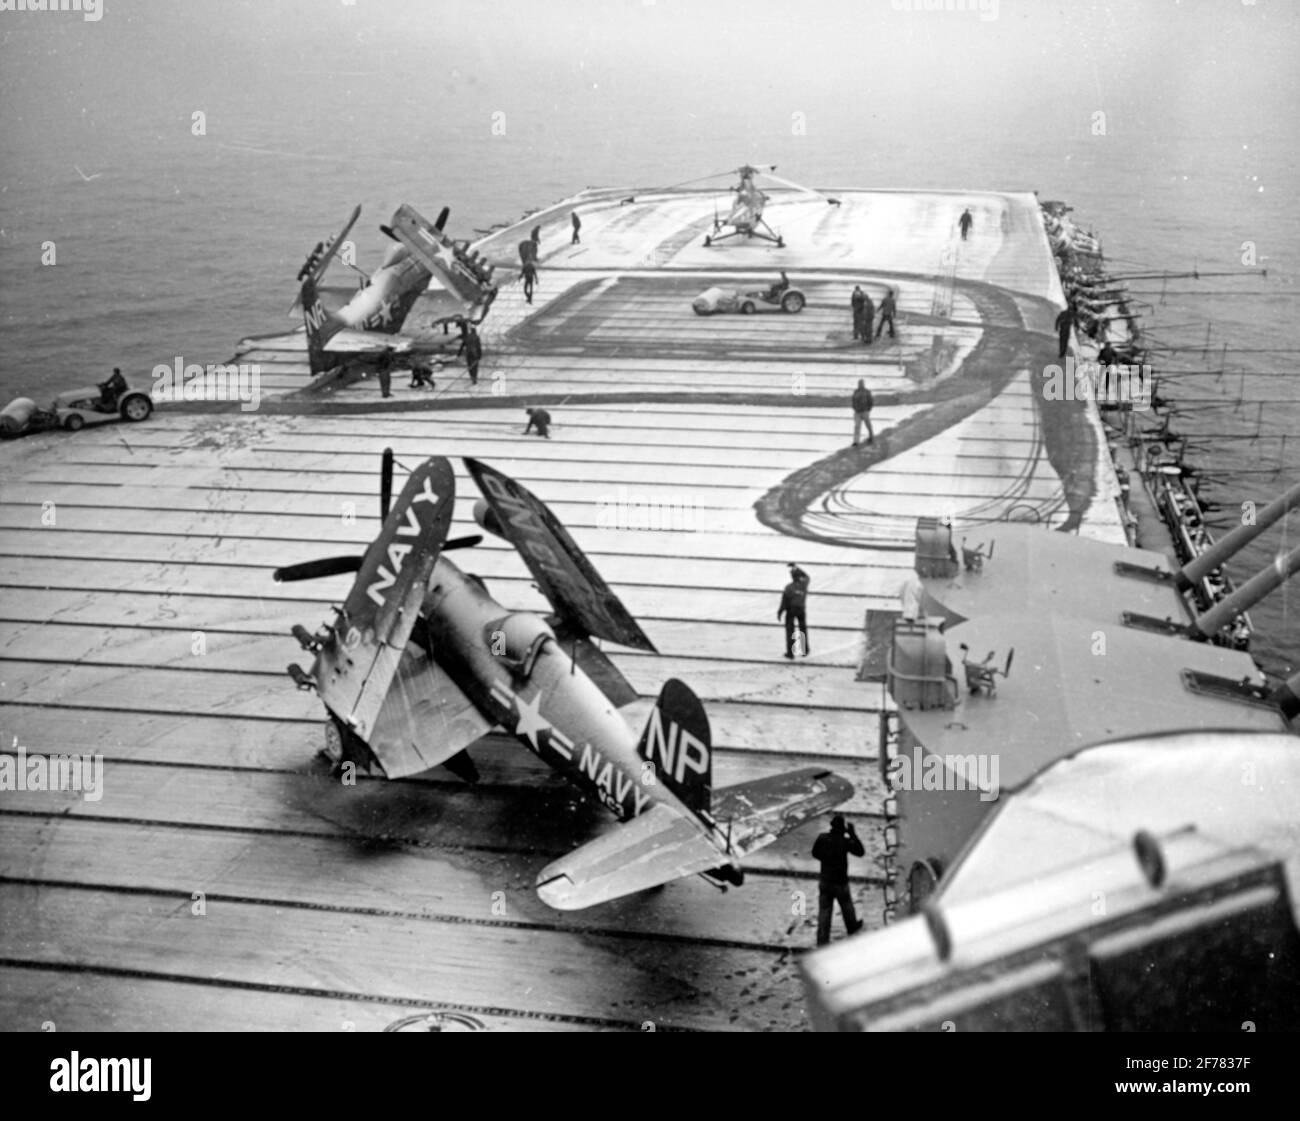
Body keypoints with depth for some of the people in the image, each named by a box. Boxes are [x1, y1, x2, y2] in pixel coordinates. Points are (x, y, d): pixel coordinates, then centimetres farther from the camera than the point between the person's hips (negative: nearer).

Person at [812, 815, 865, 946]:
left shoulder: (822, 838, -9)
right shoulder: (845, 841, -19)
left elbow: (815, 854, 4)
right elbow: (861, 852, -8)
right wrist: (853, 835, -6)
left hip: (824, 881, 3)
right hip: (840, 882, -3)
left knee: (824, 911, 7)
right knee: (846, 906, 23)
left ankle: (822, 940, 6)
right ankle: (852, 926, 47)